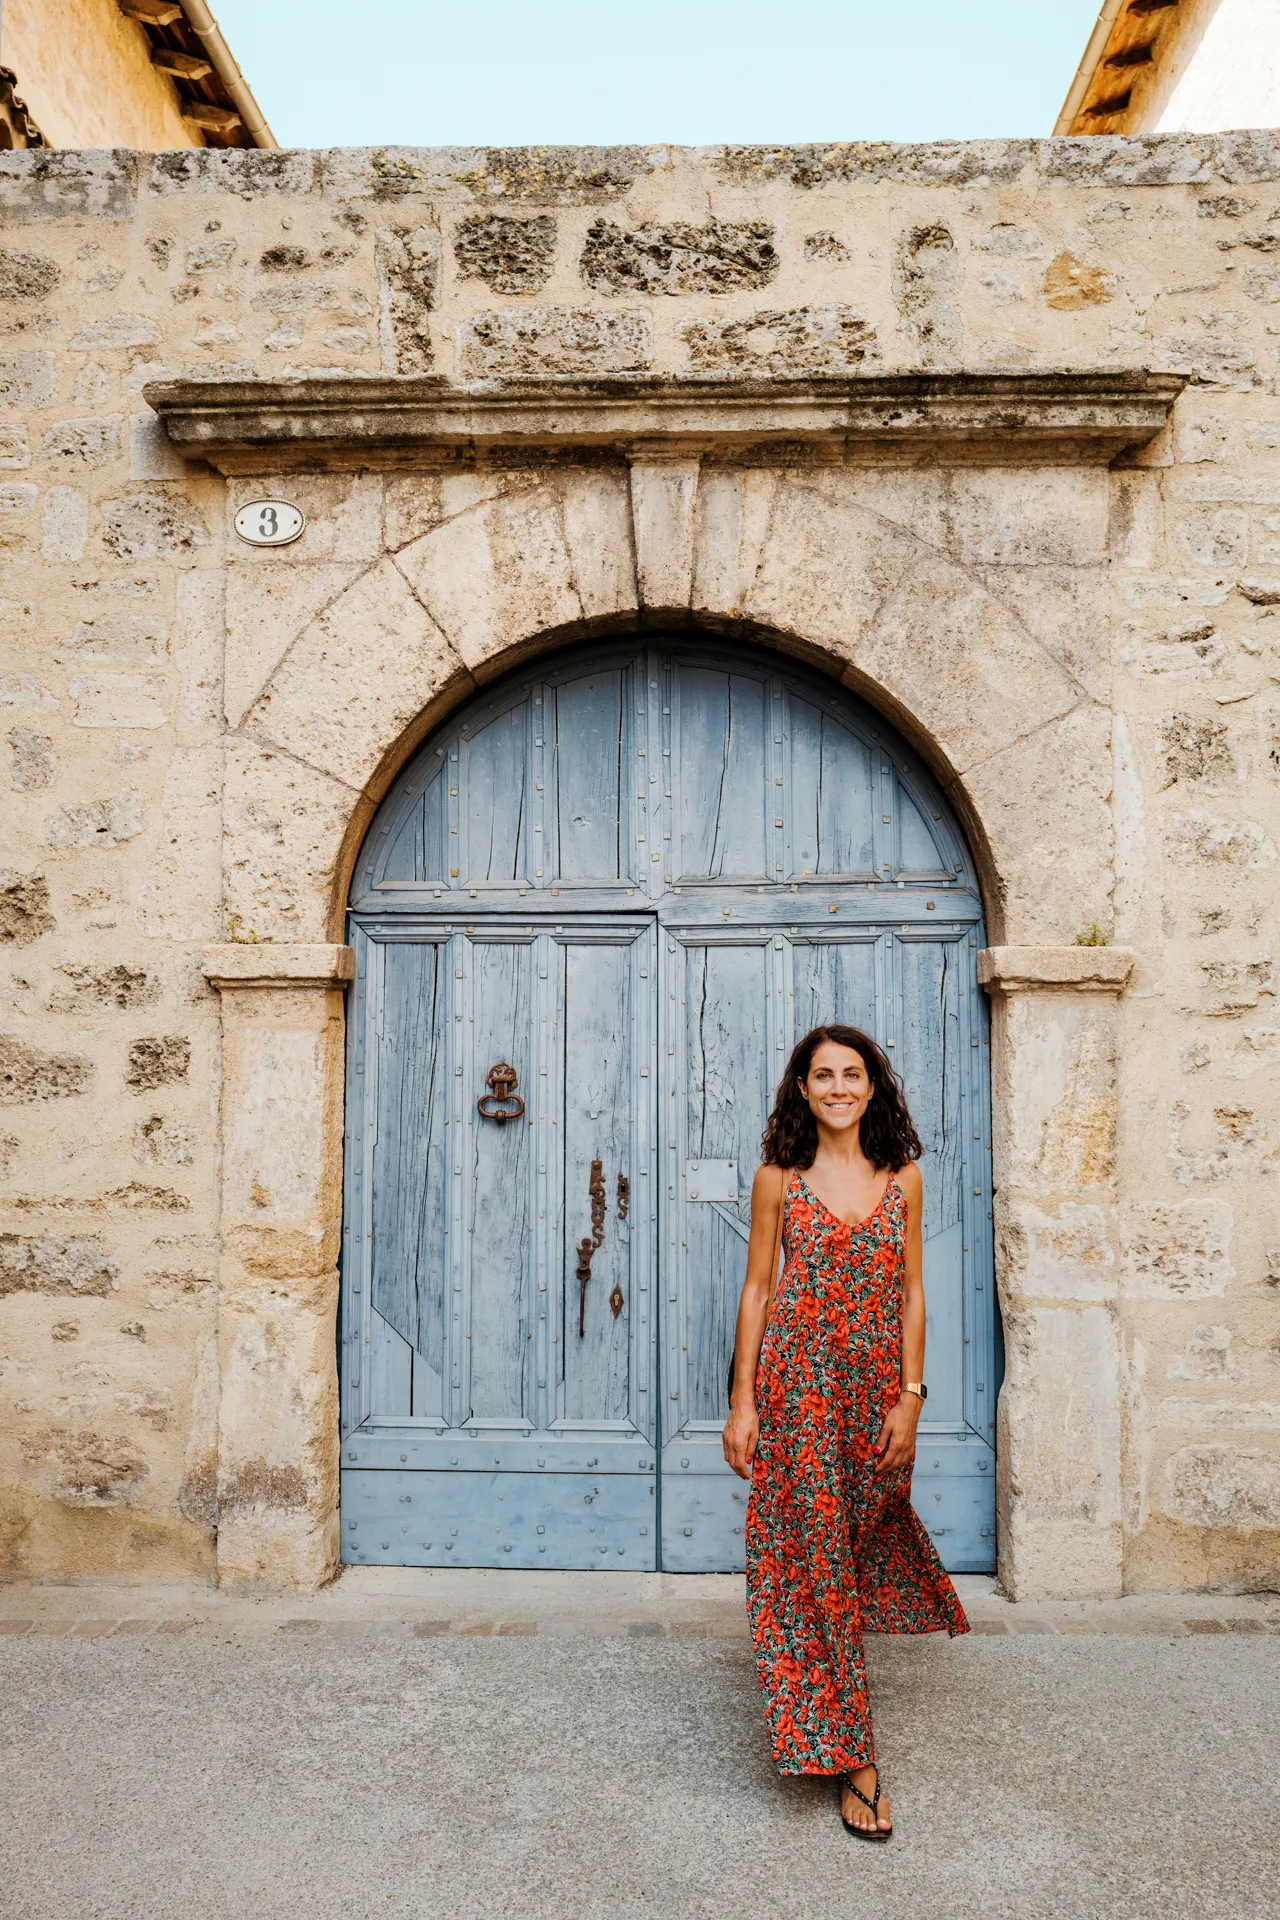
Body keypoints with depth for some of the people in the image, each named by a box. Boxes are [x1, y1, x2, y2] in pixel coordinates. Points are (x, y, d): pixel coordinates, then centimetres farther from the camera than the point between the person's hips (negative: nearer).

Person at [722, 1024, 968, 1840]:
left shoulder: (903, 1177, 2)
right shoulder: (779, 1180, -3)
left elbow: (912, 1293, 3)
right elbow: (757, 1291, -2)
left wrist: (910, 1396, -3)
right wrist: (742, 1401, -5)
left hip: (876, 1388, 2)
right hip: (797, 1384, -2)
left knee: (865, 1529, 19)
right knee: (815, 1556, 1)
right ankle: (849, 1752, 11)